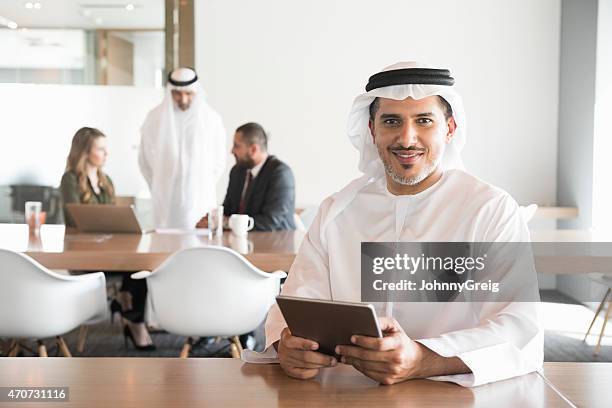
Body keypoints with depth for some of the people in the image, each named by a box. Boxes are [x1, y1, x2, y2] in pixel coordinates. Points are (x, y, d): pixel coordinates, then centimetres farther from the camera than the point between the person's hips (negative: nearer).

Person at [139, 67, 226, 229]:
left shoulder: (212, 118, -1)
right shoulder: (155, 117, 1)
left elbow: (219, 161, 9)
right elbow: (145, 160, 10)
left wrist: (204, 189, 10)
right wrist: (160, 189, 12)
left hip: (200, 201, 0)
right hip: (166, 203, 0)